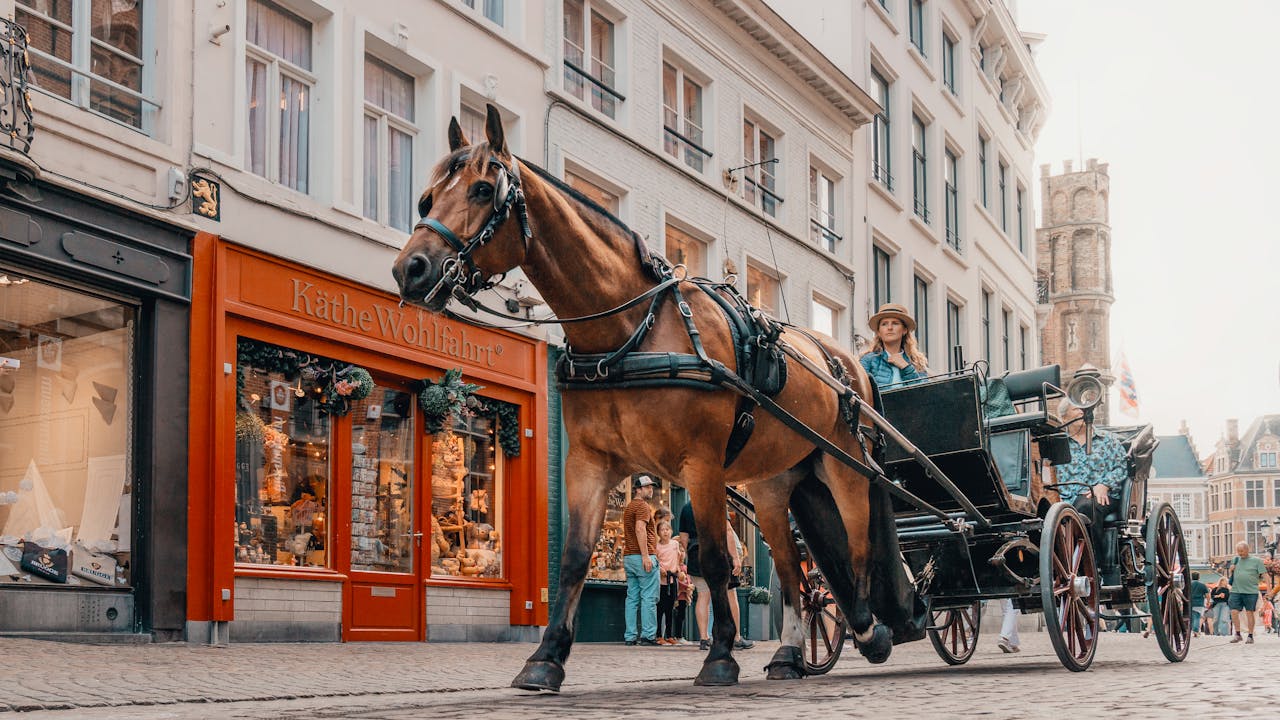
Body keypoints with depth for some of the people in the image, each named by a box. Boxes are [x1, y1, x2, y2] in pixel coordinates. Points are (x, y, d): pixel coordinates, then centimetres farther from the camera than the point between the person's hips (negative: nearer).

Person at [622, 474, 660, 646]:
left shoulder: (629, 507, 23)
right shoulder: (643, 506, -7)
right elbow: (640, 529, -21)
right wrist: (645, 556, -24)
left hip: (629, 556, 9)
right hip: (644, 556, -9)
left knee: (632, 598, 7)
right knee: (649, 598, -6)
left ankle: (630, 636, 5)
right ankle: (648, 635, -8)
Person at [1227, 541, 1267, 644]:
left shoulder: (1256, 561, 1)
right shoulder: (1235, 560, 14)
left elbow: (1264, 575, -2)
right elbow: (1231, 576, 24)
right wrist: (1231, 570, 1)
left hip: (1251, 591, -3)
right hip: (1236, 591, 4)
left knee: (1249, 613, 1)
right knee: (1234, 612, -3)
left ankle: (1250, 636, 10)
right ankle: (1238, 634, 8)